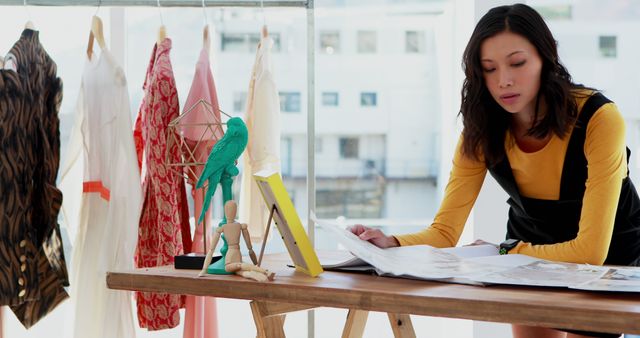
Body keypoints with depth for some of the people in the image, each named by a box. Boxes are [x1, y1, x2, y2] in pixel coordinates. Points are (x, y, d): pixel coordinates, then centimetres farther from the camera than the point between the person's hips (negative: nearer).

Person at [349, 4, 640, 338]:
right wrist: (391, 244, -41)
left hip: (608, 257, -3)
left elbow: (590, 249, -33)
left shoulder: (598, 119, -31)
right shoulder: (481, 130, -17)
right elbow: (445, 232, -22)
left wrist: (502, 252, -26)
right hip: (529, 252, 3)